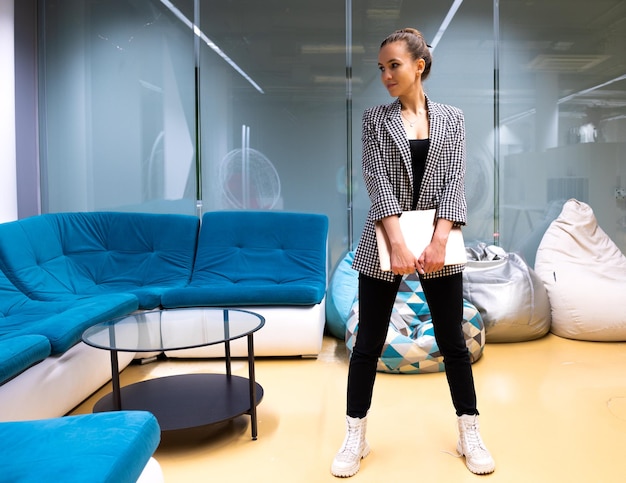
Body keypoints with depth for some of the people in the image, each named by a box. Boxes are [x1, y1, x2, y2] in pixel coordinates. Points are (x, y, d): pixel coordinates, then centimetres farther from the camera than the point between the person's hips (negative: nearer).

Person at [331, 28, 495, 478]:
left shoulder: (452, 119, 6)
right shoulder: (375, 119, 3)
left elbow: (455, 180, -3)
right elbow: (377, 181, -9)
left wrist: (439, 241, -18)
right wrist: (399, 243, -21)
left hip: (439, 242, 1)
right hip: (384, 244, 0)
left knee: (453, 341, 8)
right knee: (368, 344, 5)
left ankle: (470, 435, 25)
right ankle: (356, 437, 19)